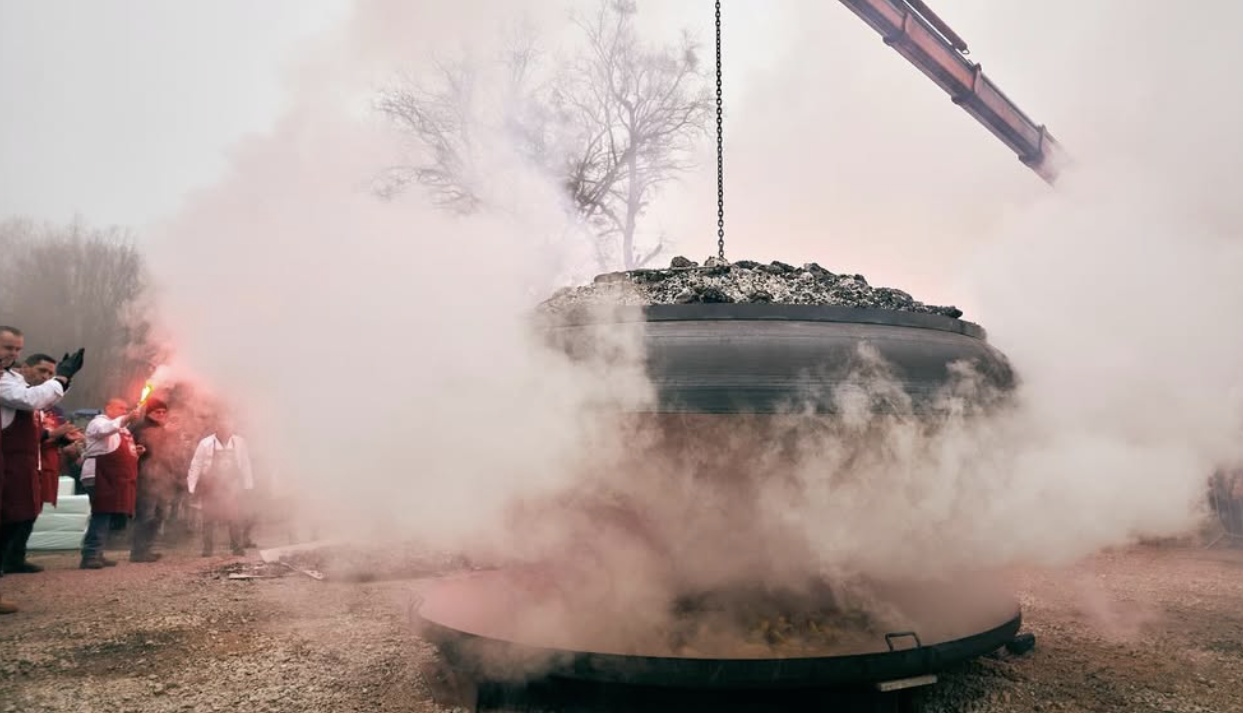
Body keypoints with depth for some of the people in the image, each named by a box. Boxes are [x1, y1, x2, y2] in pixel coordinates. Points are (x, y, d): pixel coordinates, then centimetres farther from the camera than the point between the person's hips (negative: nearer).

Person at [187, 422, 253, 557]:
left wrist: (247, 485, 0)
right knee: (210, 518, 6)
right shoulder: (205, 444, -11)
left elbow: (245, 464, 0)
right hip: (210, 487, -1)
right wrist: (191, 487, -6)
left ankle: (237, 547, 15)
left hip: (231, 487, 1)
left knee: (234, 518, 5)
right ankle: (207, 549, 17)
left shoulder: (239, 442, -6)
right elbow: (196, 466, -6)